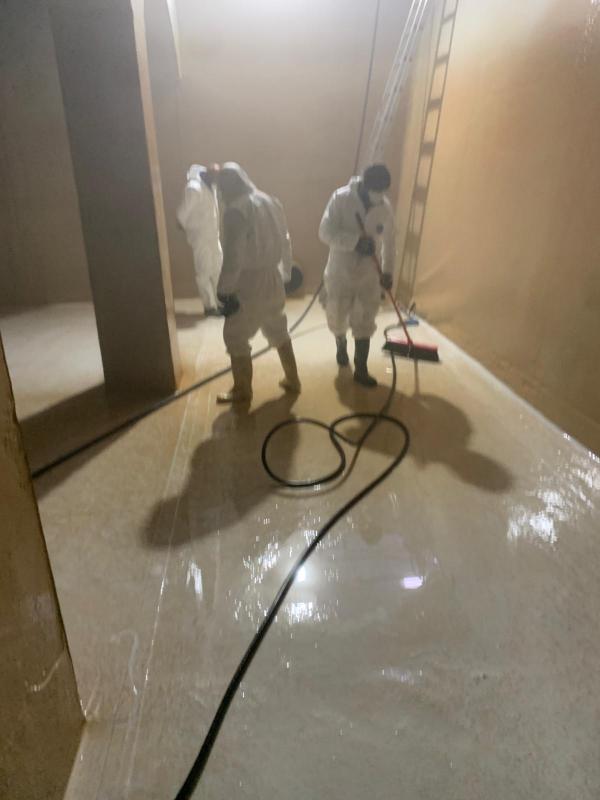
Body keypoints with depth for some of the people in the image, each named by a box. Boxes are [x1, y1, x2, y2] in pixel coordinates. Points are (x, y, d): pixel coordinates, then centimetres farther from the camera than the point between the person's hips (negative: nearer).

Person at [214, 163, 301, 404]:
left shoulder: (236, 211, -18)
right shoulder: (269, 202, 7)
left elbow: (233, 258, -22)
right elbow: (285, 242, 13)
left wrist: (224, 291, -13)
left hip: (249, 284, -8)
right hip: (272, 279, 8)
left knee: (235, 337, 8)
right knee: (278, 331, 22)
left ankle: (242, 391, 18)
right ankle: (292, 380, 32)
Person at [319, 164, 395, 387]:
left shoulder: (385, 206, -4)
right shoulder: (341, 198, -14)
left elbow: (389, 241, 7)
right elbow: (325, 233, -20)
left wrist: (388, 272, 9)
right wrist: (357, 240, -30)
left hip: (369, 275, 2)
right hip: (340, 272, -1)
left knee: (365, 324, 2)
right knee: (336, 318, 12)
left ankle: (361, 370, 10)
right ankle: (341, 345, 44)